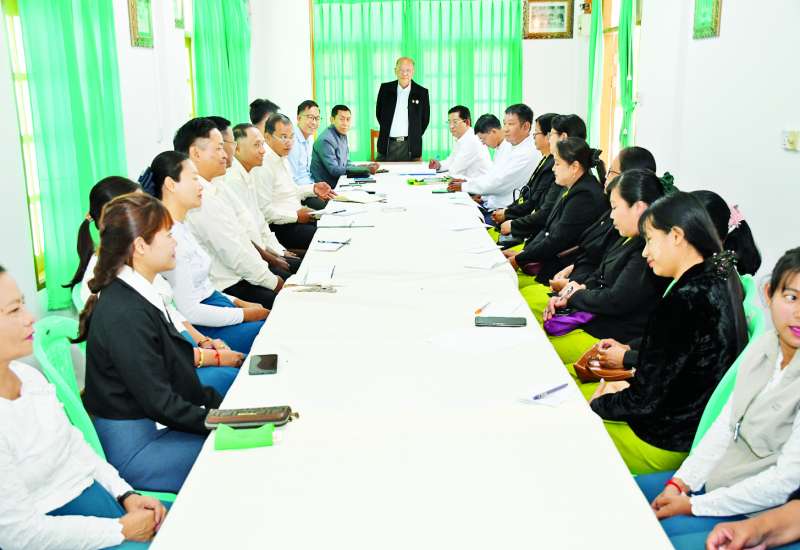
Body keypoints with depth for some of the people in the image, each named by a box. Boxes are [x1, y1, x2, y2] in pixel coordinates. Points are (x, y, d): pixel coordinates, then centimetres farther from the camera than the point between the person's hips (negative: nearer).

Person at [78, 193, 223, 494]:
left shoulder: (138, 297, 7)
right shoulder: (126, 314, -23)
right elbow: (160, 404, -22)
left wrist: (221, 404, 6)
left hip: (152, 425, 9)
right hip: (133, 450, -9)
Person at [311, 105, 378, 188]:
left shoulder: (343, 136, 11)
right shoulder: (325, 140, -18)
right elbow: (335, 170, -20)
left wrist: (366, 167, -2)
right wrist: (365, 169, -20)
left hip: (337, 183, 9)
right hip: (324, 187, -9)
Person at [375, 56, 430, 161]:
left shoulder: (422, 92, 2)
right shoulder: (385, 88, 6)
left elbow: (425, 119, 10)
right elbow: (379, 113, 16)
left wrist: (415, 137, 8)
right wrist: (386, 131, 13)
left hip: (410, 147, -1)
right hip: (387, 145, 1)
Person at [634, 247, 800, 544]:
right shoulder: (763, 347, -1)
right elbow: (725, 425, 5)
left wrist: (694, 505, -16)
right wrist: (678, 483, -3)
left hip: (754, 513, -7)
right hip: (715, 477, 7)